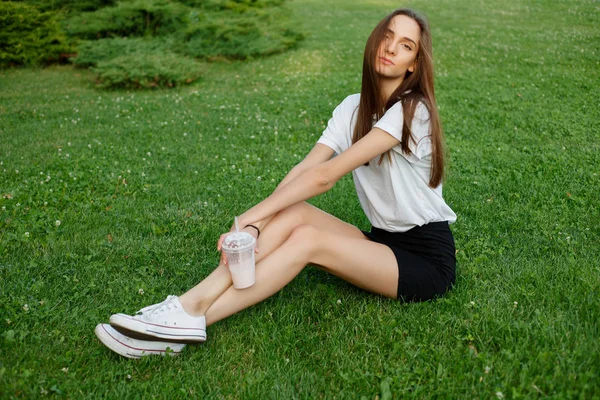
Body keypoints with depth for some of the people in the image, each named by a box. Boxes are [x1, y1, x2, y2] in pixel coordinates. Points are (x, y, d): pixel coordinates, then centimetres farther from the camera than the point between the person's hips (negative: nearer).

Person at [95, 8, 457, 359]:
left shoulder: (412, 110, -18)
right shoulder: (353, 108, 3)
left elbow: (325, 176, -26)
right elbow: (305, 169, -11)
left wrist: (249, 218, -27)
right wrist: (254, 227, -25)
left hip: (428, 259, -5)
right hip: (383, 241, 5)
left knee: (307, 239, -27)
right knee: (293, 212, -19)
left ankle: (191, 319, -26)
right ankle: (187, 308, -25)